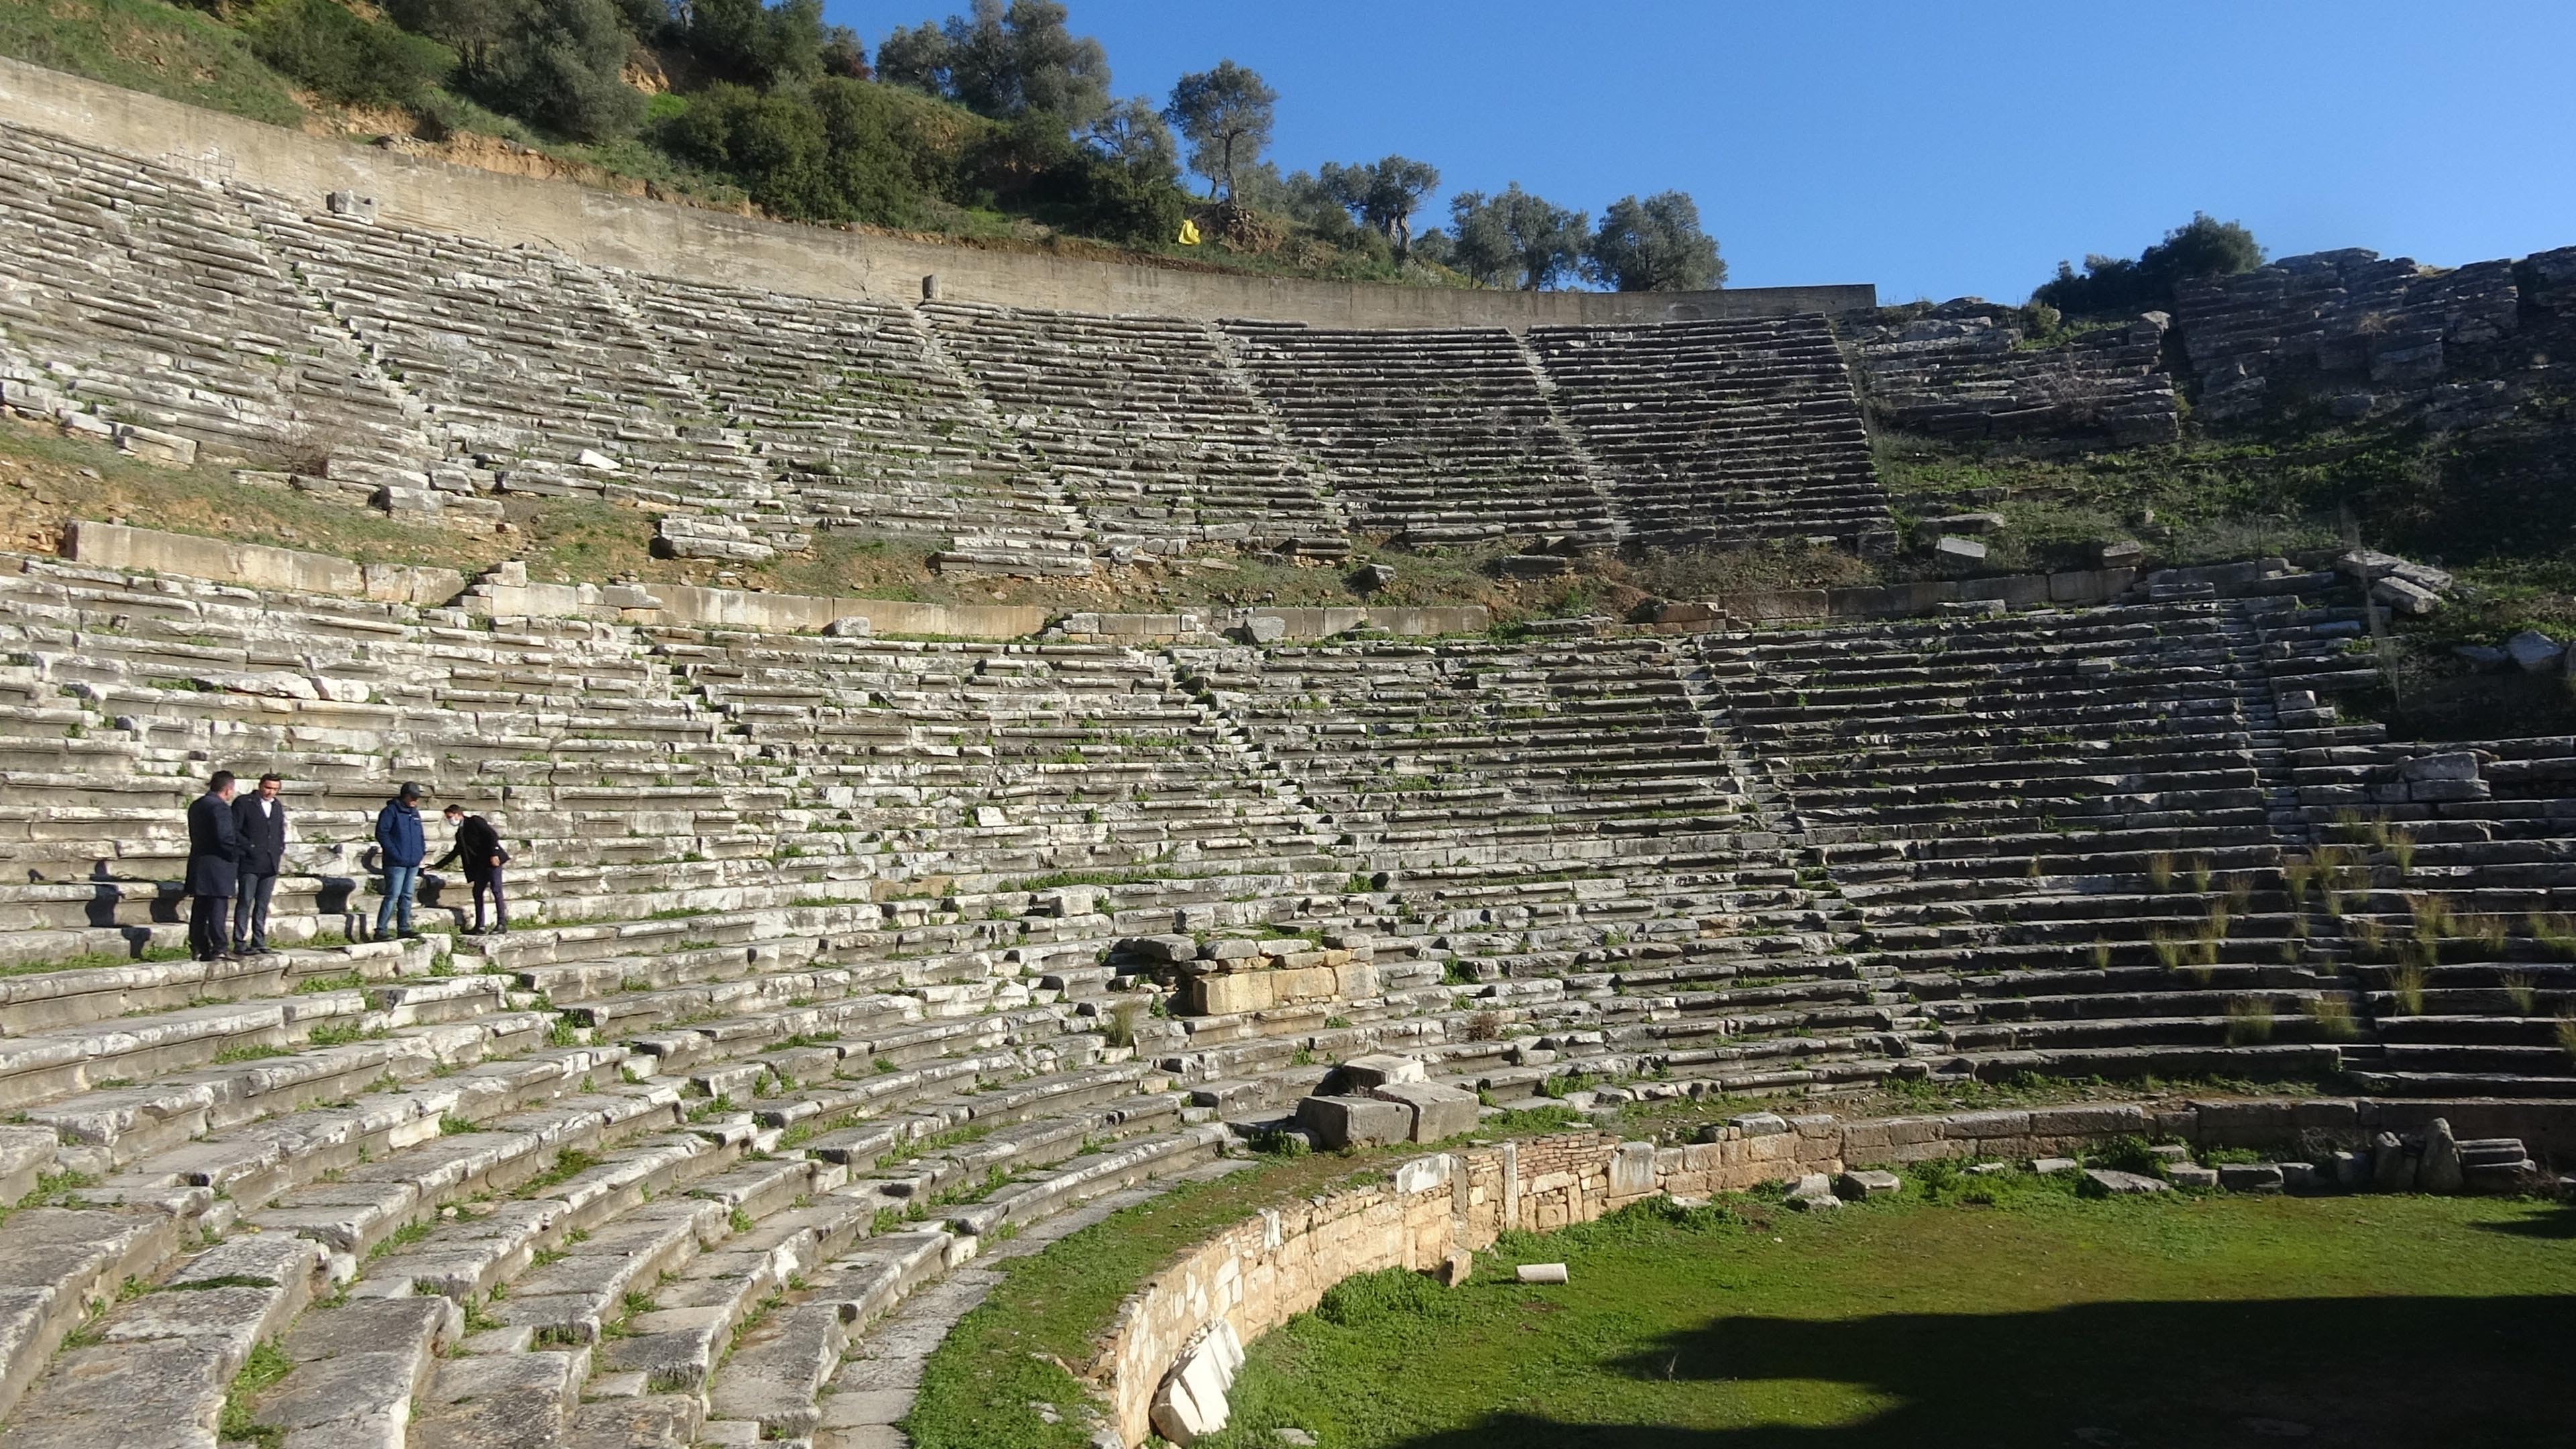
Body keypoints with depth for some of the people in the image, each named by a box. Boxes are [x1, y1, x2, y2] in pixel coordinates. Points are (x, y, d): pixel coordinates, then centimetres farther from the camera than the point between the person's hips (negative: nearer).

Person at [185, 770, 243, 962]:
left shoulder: (196, 805, 13)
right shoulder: (220, 807, -16)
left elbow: (195, 834, 17)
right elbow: (224, 837, -23)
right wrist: (235, 854, -7)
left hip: (198, 863, 9)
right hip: (218, 866, -9)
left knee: (199, 908, 13)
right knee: (218, 907, -7)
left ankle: (198, 948, 18)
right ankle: (219, 948, -8)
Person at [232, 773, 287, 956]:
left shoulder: (278, 806, 16)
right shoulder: (243, 803, -1)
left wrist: (280, 851, 12)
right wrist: (248, 848, -11)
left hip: (270, 865, 5)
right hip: (249, 862, -5)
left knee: (262, 905, 7)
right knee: (245, 902, -5)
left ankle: (259, 942, 10)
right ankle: (239, 944, -3)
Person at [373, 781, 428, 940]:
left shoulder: (415, 812, 16)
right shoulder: (391, 811, -7)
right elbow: (381, 833, -13)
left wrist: (422, 850, 10)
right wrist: (394, 853, -17)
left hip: (413, 863, 7)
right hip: (396, 863, -7)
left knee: (407, 896, 10)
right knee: (393, 896, -10)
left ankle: (404, 928, 16)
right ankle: (380, 930, -7)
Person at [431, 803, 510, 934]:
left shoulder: (475, 821, -4)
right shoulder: (460, 833, 19)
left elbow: (492, 835, -13)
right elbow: (455, 852, 28)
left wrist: (493, 854, -20)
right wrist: (438, 865, 29)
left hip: (492, 860, -9)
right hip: (480, 864, 9)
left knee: (496, 889, -9)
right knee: (477, 892, 5)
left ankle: (502, 923, -8)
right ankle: (479, 926, 7)